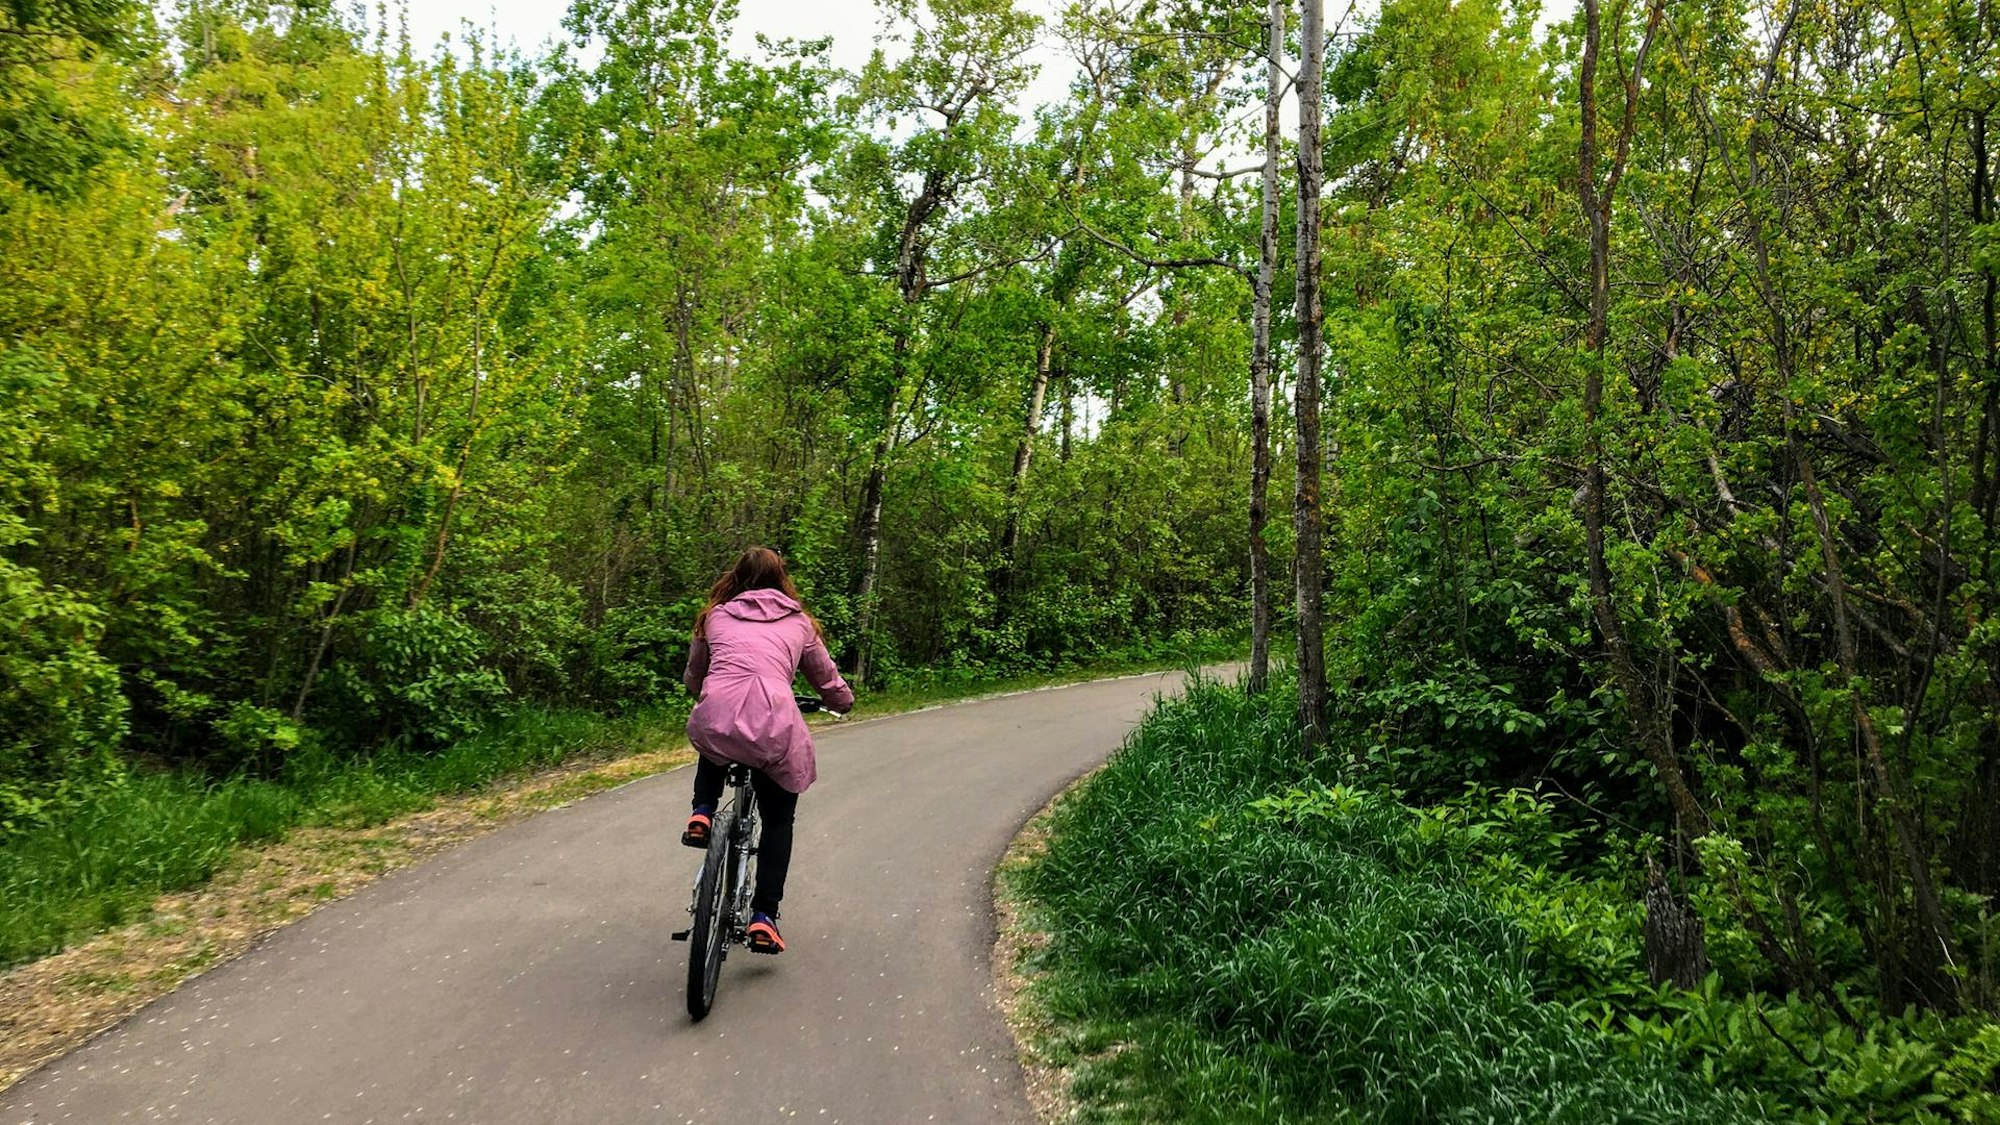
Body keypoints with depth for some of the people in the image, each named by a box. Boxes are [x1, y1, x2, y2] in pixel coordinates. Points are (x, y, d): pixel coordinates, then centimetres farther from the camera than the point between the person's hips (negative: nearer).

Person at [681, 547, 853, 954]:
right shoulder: (798, 623, 20)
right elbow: (830, 684, 25)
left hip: (715, 718, 1)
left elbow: (693, 679, 34)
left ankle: (702, 813, 20)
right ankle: (763, 917, 13)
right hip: (774, 725, -1)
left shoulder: (716, 617, 22)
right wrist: (845, 701, 49)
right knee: (779, 820, 21)